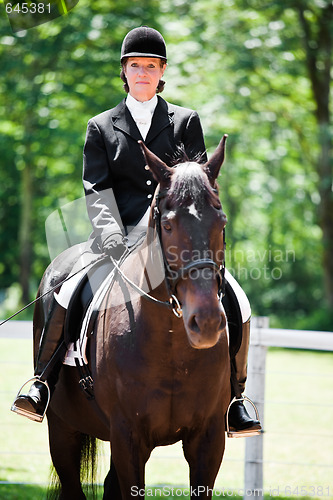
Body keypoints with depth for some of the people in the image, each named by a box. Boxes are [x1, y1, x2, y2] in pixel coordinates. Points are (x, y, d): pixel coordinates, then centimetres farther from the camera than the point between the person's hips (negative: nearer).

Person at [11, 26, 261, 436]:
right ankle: (42, 385, -11)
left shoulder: (186, 122, 13)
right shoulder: (101, 127, 12)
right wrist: (112, 235, -18)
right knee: (65, 296, -25)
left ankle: (233, 398, -5)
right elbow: (96, 190, 2)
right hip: (120, 239, 0)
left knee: (236, 305, -18)